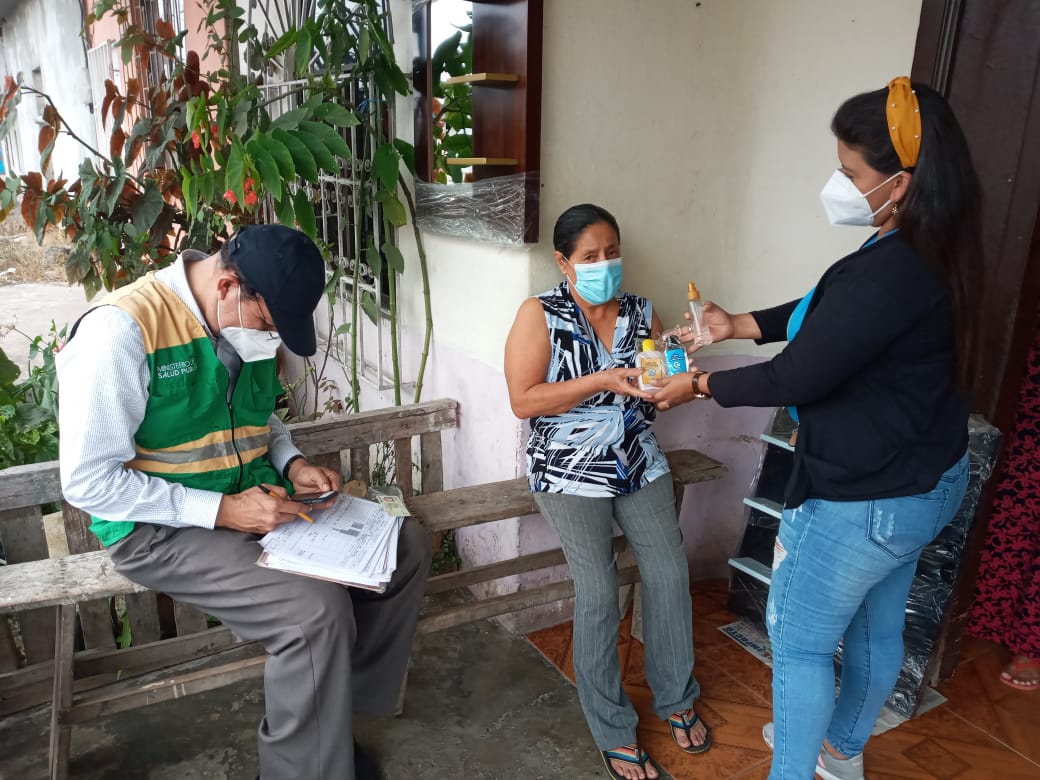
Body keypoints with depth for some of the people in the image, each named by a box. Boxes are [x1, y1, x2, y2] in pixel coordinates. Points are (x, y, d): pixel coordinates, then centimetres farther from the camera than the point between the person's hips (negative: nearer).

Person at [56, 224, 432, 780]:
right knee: (316, 609, -28)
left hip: (258, 499, 8)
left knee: (406, 545, -1)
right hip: (159, 527, -7)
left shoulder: (250, 322, 1)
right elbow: (87, 480, -21)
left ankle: (331, 710, 11)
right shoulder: (122, 330, -22)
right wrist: (220, 510, -24)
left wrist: (291, 464, -3)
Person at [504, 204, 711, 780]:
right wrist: (602, 381, -22)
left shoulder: (640, 312, 6)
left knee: (670, 573, 4)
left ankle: (676, 699, 28)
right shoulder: (540, 314, -8)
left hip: (639, 463, 5)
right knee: (599, 593, -5)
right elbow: (524, 402, -15)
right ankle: (612, 733, 14)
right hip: (571, 471, -4)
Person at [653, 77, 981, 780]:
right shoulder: (936, 250, 0)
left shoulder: (889, 271, -31)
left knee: (799, 639, 10)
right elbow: (829, 316, 13)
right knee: (877, 626, 26)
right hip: (931, 479, 10)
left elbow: (795, 379, -24)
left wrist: (700, 384, -10)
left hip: (864, 499, -10)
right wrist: (742, 324, 8)